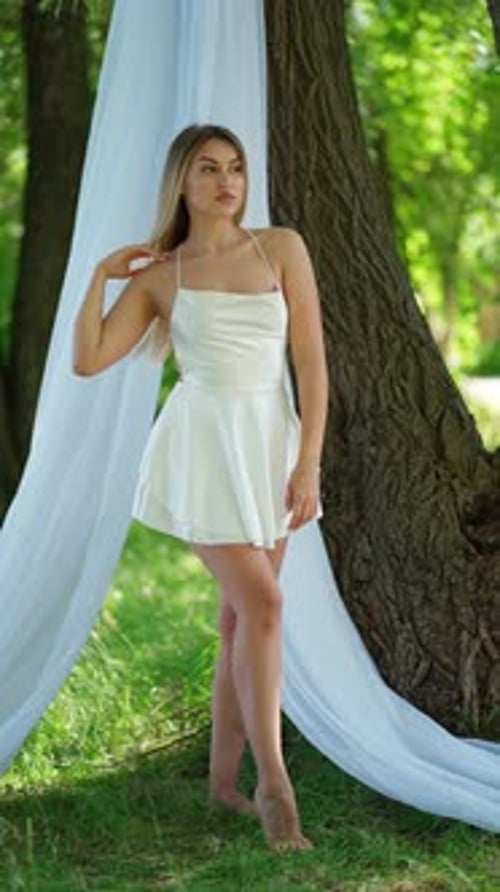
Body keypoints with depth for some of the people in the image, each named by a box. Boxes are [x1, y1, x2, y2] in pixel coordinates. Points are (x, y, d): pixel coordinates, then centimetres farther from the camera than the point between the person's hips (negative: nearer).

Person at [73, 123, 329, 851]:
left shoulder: (282, 247, 3)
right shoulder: (158, 274, 3)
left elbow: (312, 360, -2)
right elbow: (87, 361, -3)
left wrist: (308, 465, -8)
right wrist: (101, 274, -1)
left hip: (271, 444, 3)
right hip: (203, 446, -3)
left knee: (242, 614, 8)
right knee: (263, 605, -15)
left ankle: (224, 775, 22)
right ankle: (274, 780, -7)